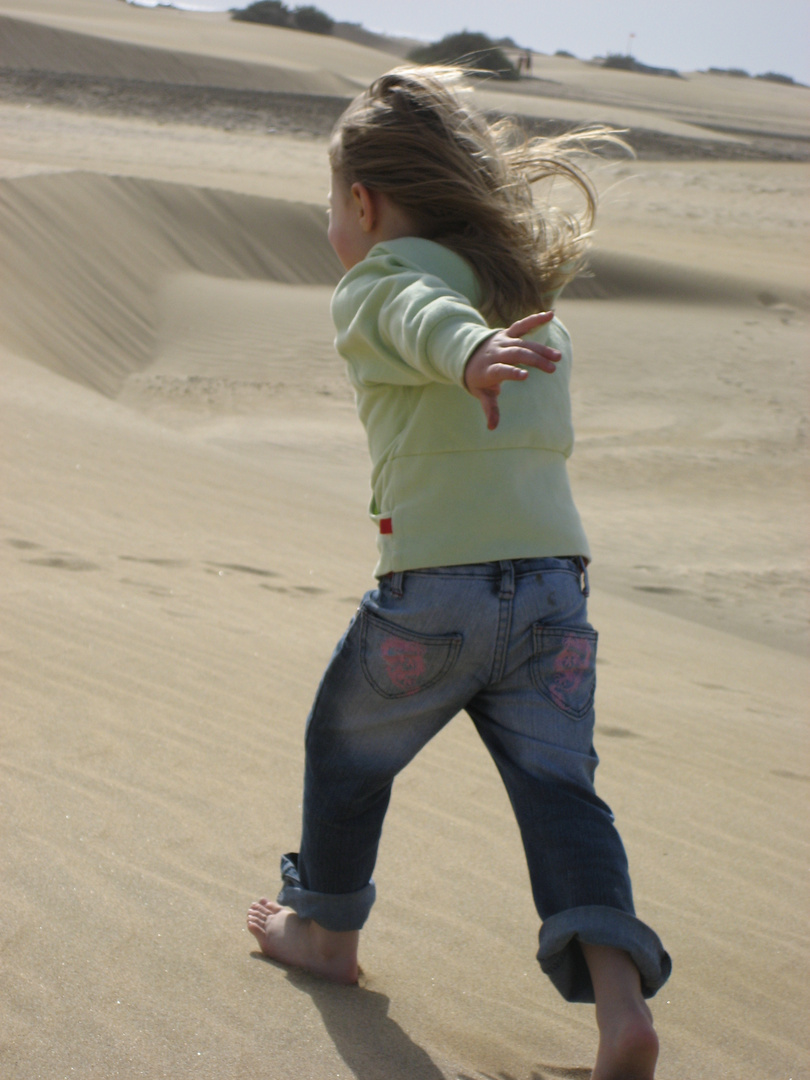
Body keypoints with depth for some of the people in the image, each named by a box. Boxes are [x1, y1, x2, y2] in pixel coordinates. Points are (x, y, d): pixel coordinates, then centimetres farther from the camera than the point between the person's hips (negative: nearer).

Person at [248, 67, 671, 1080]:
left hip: (433, 589, -5)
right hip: (557, 580, 5)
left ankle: (326, 928, 38)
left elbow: (425, 316, -26)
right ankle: (619, 996, -16)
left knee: (344, 750, 20)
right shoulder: (528, 290, 20)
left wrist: (469, 353, -48)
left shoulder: (377, 285, -2)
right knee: (559, 784, 1)